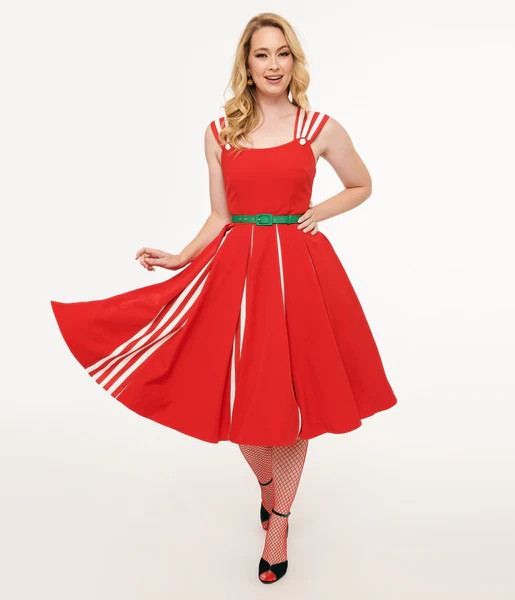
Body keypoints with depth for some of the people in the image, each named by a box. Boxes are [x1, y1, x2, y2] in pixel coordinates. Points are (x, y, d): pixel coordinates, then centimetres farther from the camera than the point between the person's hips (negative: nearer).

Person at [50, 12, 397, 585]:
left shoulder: (320, 128, 3)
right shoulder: (219, 133, 7)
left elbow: (361, 186, 16)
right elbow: (220, 216, 10)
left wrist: (317, 212, 0)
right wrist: (178, 259, -2)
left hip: (300, 270, -1)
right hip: (236, 270, 2)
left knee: (290, 398, 6)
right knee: (240, 397, 6)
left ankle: (279, 522, 27)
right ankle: (265, 481, 41)